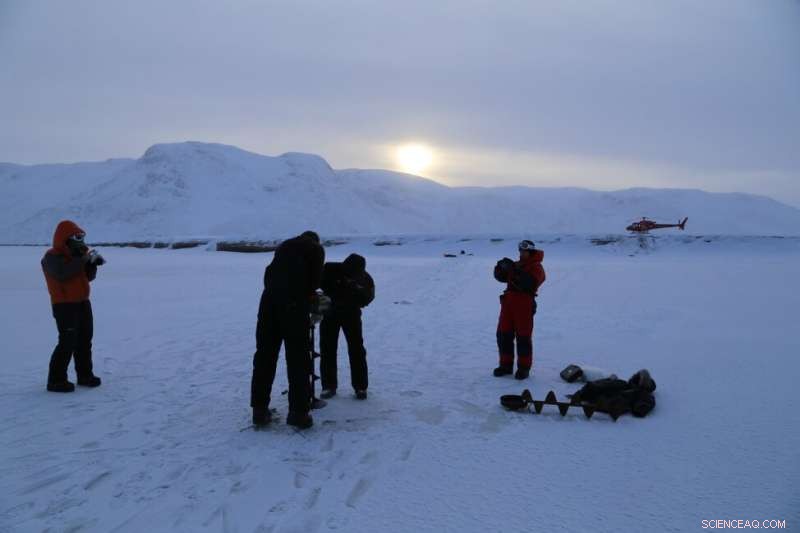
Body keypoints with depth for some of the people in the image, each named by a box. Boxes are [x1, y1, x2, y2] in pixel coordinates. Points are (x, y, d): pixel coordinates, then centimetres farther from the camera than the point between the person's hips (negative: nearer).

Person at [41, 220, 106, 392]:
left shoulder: (77, 254, 12)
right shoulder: (52, 257, -12)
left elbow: (88, 276, 13)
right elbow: (62, 273, -31)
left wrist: (93, 263, -6)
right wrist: (84, 259, -29)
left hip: (82, 303, 8)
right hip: (64, 305, -8)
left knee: (85, 340, 13)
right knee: (68, 342, -13)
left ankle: (85, 374, 25)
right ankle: (56, 380, -5)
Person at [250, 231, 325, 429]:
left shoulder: (284, 245, 29)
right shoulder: (316, 248, 15)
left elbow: (270, 273, 22)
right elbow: (315, 279, 3)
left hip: (269, 299, 5)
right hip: (295, 303, -5)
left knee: (264, 355, 10)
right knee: (298, 358, 1)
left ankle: (260, 410, 15)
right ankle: (298, 412, 0)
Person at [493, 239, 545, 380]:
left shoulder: (536, 267, -1)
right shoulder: (516, 265, 20)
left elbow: (530, 283, -19)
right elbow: (501, 277, 15)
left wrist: (516, 271, -27)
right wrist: (501, 267, -6)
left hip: (524, 304, -7)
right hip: (508, 302, 7)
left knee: (523, 337, -3)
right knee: (503, 335, 7)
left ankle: (524, 368, 5)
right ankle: (506, 365, 17)